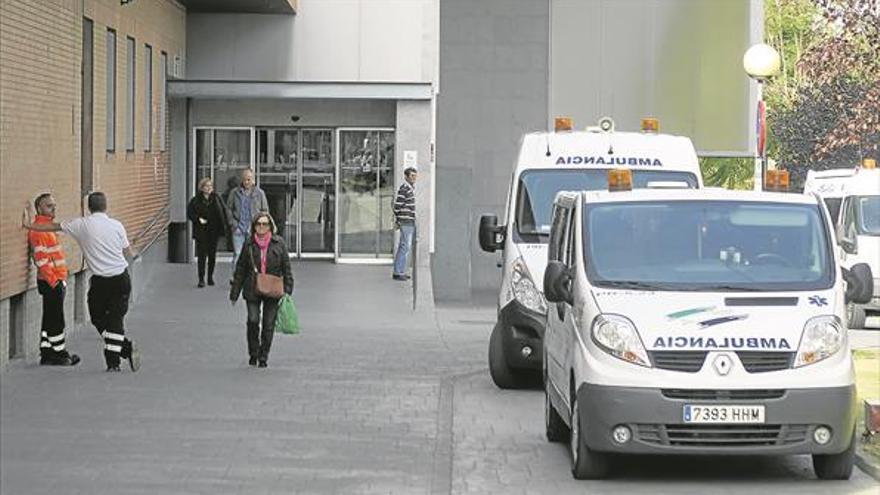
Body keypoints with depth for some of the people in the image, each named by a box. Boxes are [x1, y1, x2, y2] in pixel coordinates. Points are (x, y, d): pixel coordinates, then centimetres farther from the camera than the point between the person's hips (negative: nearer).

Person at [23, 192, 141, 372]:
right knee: (115, 318, 6)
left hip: (100, 281, -2)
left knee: (98, 317, 13)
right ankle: (113, 361, -2)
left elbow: (54, 227, 10)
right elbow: (129, 254, 6)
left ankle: (126, 347, 3)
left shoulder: (81, 225, -1)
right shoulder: (116, 225, 1)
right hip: (121, 277, 2)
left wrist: (28, 226, 22)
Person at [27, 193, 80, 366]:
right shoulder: (38, 229, -14)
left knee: (50, 319, 12)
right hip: (51, 281, -10)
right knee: (56, 320, -4)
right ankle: (59, 354, 1)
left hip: (56, 280, 10)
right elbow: (41, 258, -20)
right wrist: (54, 281, -21)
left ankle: (47, 353, 16)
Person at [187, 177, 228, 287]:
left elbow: (224, 211, 10)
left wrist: (222, 225, -1)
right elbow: (190, 213, 1)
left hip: (214, 232, 3)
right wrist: (198, 219, -14)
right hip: (201, 232, -2)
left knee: (212, 255, 8)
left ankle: (210, 277, 21)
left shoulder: (216, 199, 5)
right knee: (202, 255, -6)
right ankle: (201, 279, -3)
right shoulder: (196, 200, -1)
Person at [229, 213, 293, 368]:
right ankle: (253, 354, 8)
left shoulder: (278, 243, 1)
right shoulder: (249, 244, 3)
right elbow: (240, 269, 9)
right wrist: (234, 292, 9)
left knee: (268, 324, 2)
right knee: (253, 320, -11)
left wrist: (287, 290, 0)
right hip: (253, 290, 0)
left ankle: (263, 357, 15)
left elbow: (286, 268, 5)